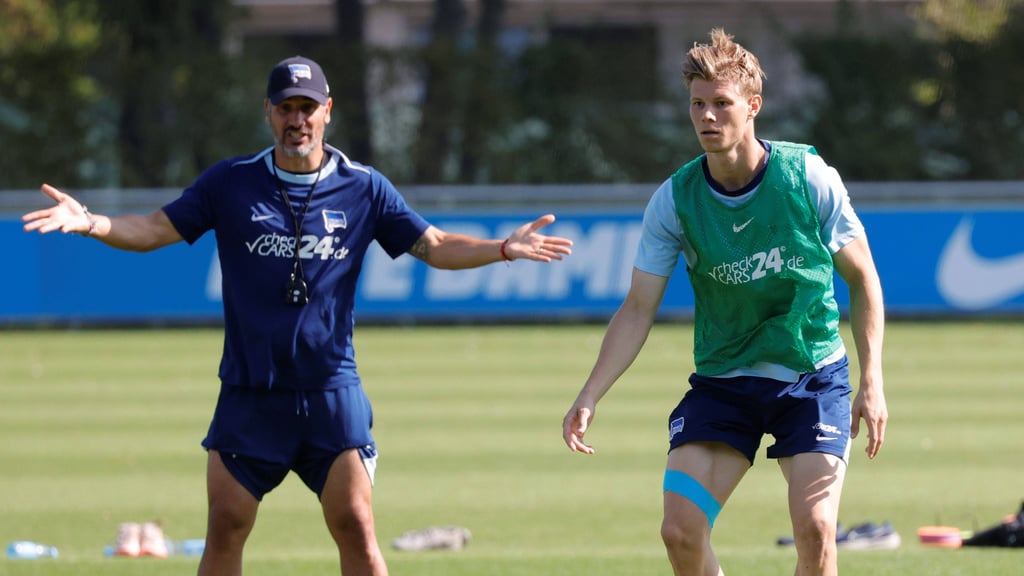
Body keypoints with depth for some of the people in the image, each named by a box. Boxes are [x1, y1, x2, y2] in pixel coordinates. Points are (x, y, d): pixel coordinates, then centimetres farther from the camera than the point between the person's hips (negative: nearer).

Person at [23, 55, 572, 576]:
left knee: (356, 527, -7)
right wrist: (91, 223, -17)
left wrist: (502, 248, -11)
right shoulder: (230, 183, 3)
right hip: (249, 392, 1)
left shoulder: (363, 188, 4)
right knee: (226, 528, 1)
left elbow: (435, 246, 5)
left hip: (331, 390, 0)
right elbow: (155, 229, 1)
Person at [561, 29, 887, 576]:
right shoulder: (674, 201, -8)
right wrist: (588, 398, -15)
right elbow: (637, 311, -4)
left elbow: (862, 278, 0)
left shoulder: (810, 178, -11)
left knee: (814, 529, -17)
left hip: (813, 377, -2)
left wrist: (871, 382, -6)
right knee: (680, 531, -12)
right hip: (721, 381, 2)